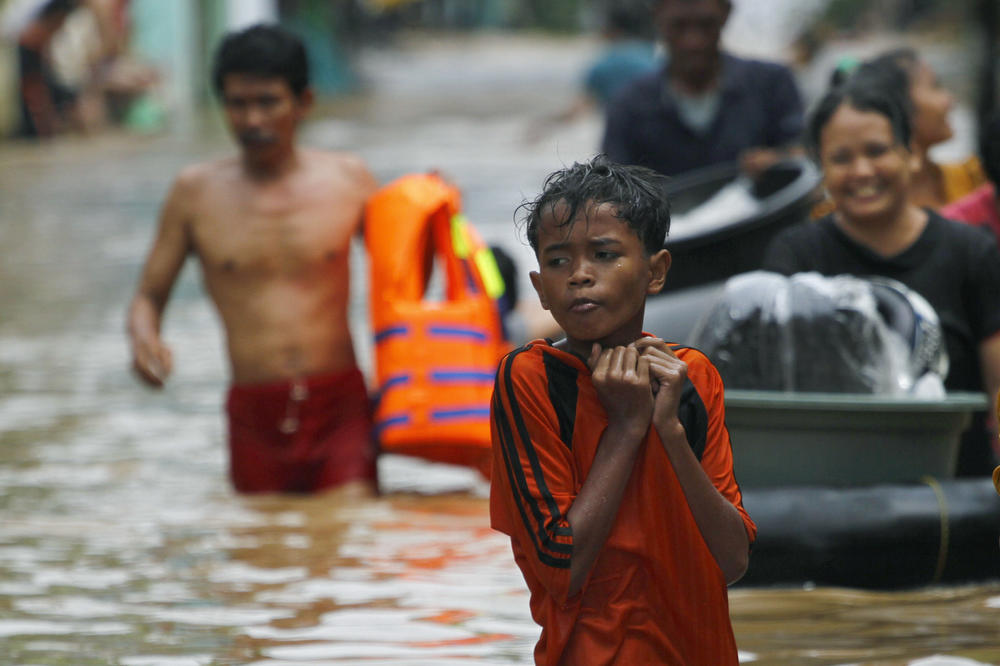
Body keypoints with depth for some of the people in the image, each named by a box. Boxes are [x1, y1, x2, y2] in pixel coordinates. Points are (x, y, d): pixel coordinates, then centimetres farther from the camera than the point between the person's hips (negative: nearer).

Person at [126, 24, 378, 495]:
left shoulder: (347, 179, 7)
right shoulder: (197, 192, 6)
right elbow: (149, 296, 12)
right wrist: (143, 340, -10)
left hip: (339, 405, -1)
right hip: (254, 415, 1)